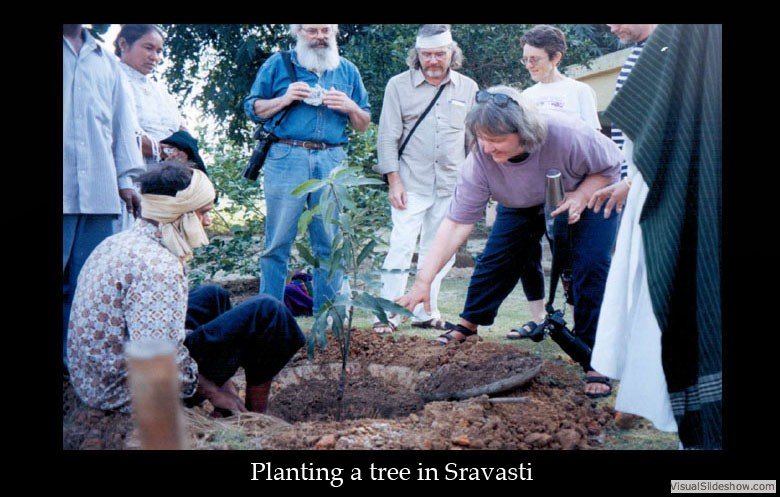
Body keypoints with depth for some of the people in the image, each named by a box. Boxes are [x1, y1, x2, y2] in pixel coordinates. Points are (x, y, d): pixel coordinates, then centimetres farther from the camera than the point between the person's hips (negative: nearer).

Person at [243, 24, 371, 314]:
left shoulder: (348, 71, 18)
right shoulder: (278, 65, 11)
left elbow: (364, 125, 19)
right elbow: (252, 109, 10)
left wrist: (350, 107, -2)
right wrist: (284, 99, -6)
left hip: (332, 162, 2)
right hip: (286, 158, -2)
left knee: (330, 243, 4)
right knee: (278, 241, -2)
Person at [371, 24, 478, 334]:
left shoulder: (468, 88, 8)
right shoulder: (399, 85, 1)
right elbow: (388, 137, -1)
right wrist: (394, 181, -7)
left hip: (451, 185, 3)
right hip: (411, 183, -3)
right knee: (401, 247, -8)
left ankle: (426, 312, 20)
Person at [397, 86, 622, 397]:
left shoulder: (567, 135, -41)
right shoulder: (480, 161, -33)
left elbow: (611, 165, -19)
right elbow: (457, 223, -33)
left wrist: (581, 196, -37)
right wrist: (423, 281, -39)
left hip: (589, 197, -2)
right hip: (524, 206, 3)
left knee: (590, 268, -17)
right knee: (495, 260, -4)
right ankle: (467, 326, 21)